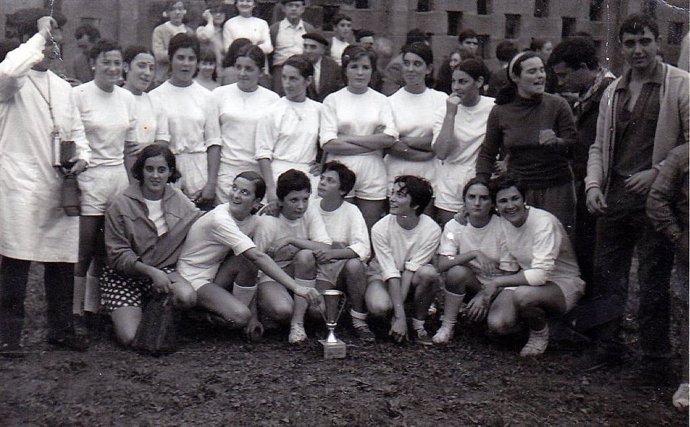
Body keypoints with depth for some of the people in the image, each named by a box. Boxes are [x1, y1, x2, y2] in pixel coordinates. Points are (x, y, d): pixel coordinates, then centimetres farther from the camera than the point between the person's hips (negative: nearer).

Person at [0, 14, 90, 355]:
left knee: (62, 260, 10)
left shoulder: (62, 87, 19)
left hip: (60, 187, 7)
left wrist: (82, 155, 1)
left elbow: (75, 129, 23)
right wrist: (41, 35, -16)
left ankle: (61, 328, 23)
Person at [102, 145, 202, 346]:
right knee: (129, 338, -19)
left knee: (187, 297, -31)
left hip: (163, 270, 3)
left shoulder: (180, 202, 1)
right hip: (125, 275, -3)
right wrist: (150, 271, -19)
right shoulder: (120, 205, -11)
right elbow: (117, 254, -10)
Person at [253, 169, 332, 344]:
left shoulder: (310, 213, -8)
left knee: (305, 255, -31)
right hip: (269, 276, -4)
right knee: (282, 310, -35)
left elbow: (325, 248, -21)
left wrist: (291, 240, -28)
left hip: (298, 274, 4)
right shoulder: (267, 221, -18)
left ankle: (298, 322, -25)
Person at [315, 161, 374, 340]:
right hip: (318, 272, 1)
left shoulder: (351, 211, -4)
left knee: (354, 264, -36)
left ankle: (359, 320, -15)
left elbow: (363, 249, -18)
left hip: (343, 268, -1)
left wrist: (334, 253, -30)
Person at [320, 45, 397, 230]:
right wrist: (372, 143, -7)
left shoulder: (381, 100, 10)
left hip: (372, 175, 1)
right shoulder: (333, 100, 5)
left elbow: (389, 138, -4)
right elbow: (328, 144, -6)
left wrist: (347, 139, -7)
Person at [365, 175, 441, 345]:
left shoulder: (431, 229, -22)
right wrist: (400, 315, -29)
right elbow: (391, 273, -24)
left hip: (413, 277, 1)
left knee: (428, 272, -34)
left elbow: (411, 269, -22)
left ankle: (418, 325, -13)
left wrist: (398, 315, -27)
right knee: (379, 306, -34)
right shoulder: (380, 228, -22)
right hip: (382, 274, 0)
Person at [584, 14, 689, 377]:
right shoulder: (612, 91, 14)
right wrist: (593, 184, 2)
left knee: (654, 281, 2)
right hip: (614, 195, 5)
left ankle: (654, 358, 14)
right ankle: (606, 347, 25)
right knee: (606, 274, 11)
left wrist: (656, 173, -16)